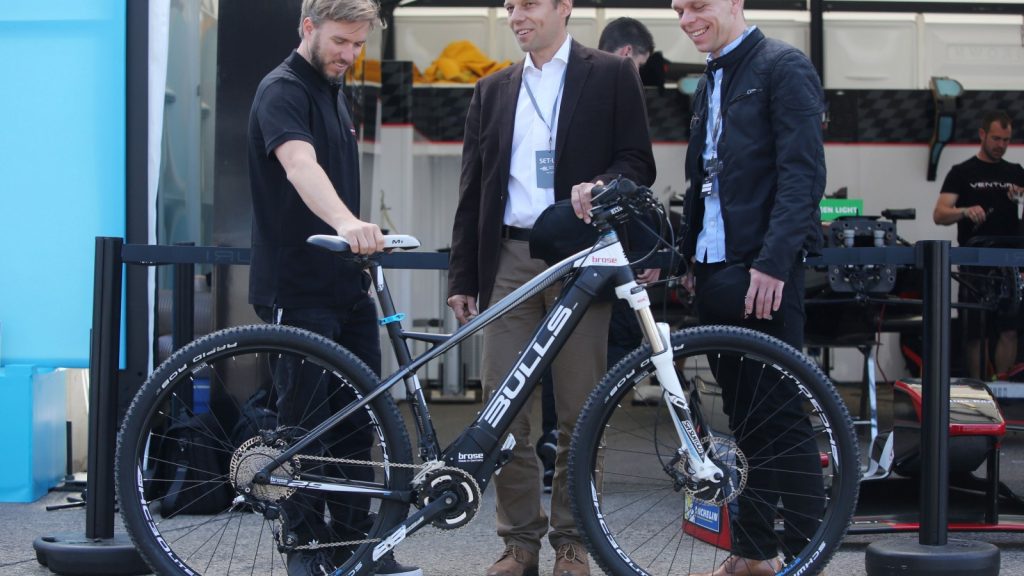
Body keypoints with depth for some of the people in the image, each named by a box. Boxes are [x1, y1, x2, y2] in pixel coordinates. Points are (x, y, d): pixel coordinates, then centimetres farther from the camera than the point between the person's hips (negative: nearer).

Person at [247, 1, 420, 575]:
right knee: (306, 424, -1)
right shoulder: (282, 91, -13)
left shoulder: (337, 92, 15)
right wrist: (347, 223, -49)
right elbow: (299, 164, -32)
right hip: (298, 290, -8)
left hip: (348, 287, 8)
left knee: (357, 421, 10)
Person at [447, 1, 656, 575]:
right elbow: (473, 191, 16)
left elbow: (638, 163, 2)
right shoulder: (493, 91, 17)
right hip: (509, 262, 4)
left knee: (579, 414, 1)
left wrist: (602, 187, -20)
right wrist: (463, 278, 11)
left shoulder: (612, 75, 6)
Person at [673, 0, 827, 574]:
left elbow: (803, 174, -15)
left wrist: (774, 261, -21)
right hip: (716, 269, 8)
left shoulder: (784, 67, -7)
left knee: (779, 413, -6)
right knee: (744, 414, 11)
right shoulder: (712, 80, 18)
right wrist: (691, 258, 15)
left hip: (762, 271, -8)